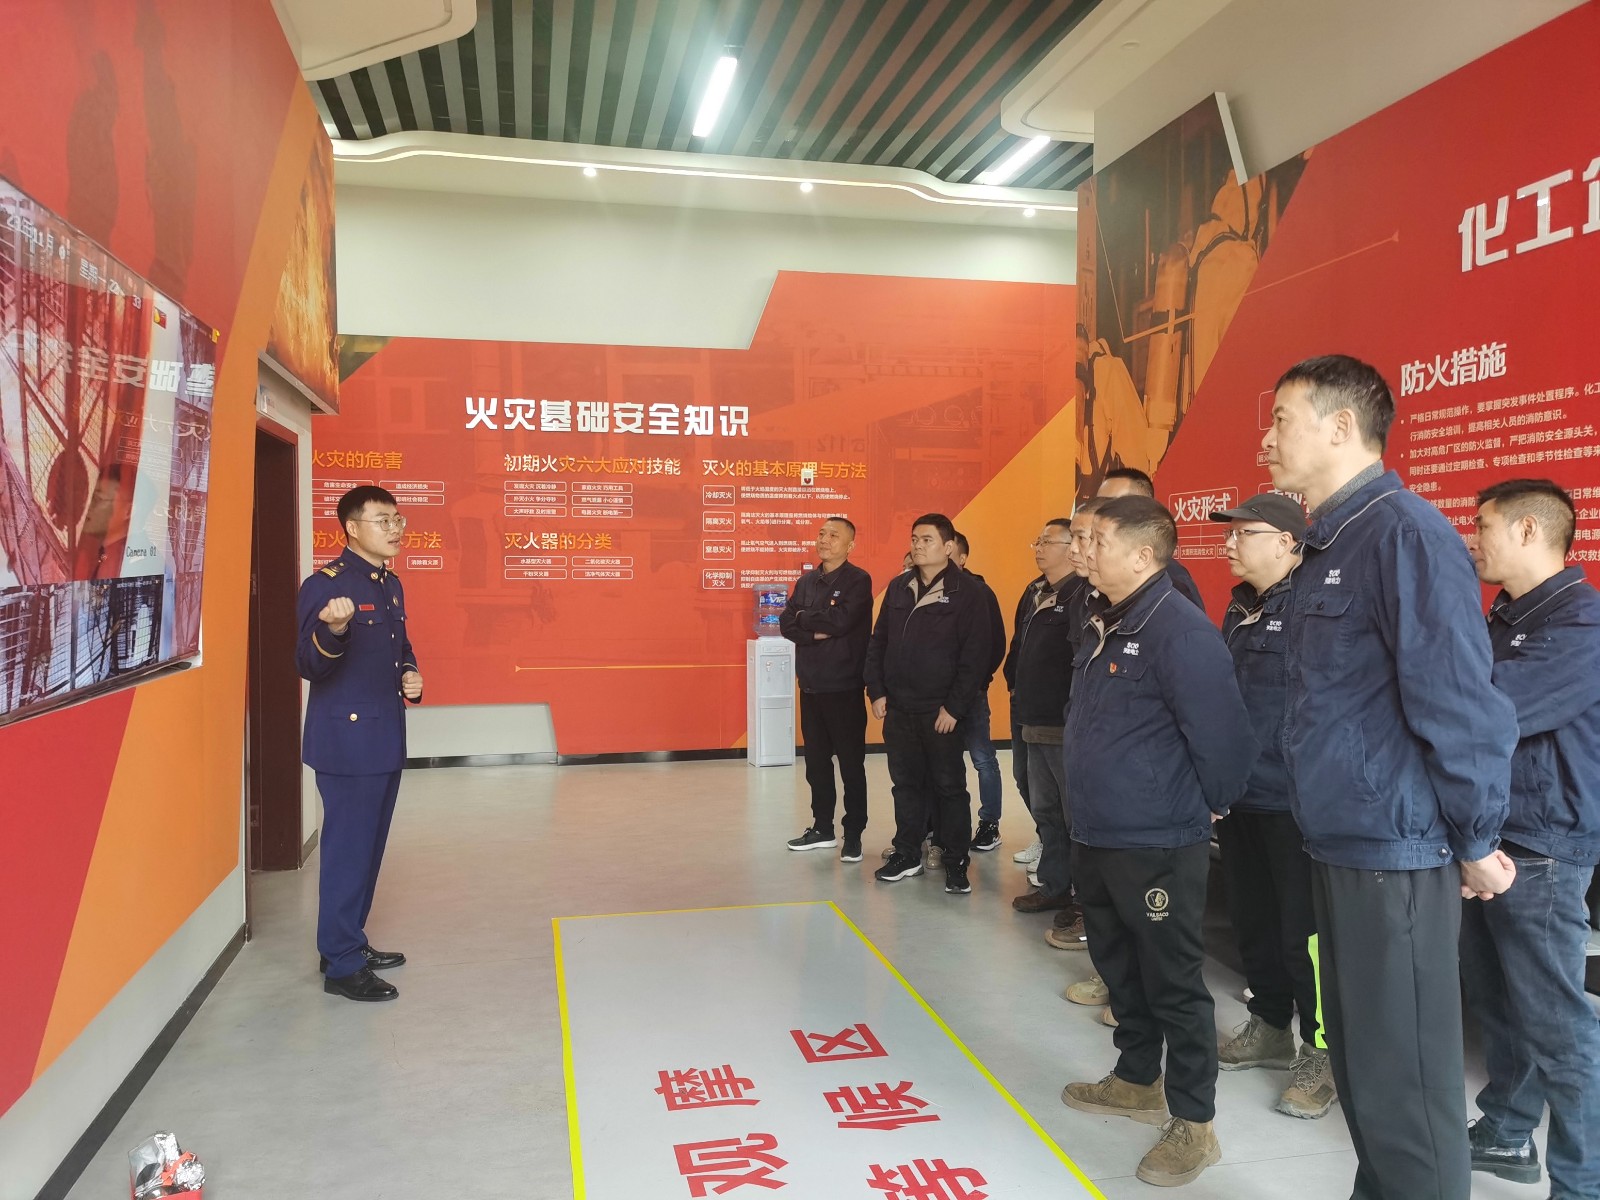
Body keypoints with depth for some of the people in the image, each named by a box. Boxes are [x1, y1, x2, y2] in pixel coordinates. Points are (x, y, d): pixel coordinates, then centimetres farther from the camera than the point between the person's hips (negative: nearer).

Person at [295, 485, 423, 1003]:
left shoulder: (392, 585, 12)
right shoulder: (326, 584, -13)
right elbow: (309, 665, -19)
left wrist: (410, 675, 3)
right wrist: (332, 629, -39)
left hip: (386, 740, 9)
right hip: (346, 740, -9)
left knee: (369, 848, 17)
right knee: (348, 850, -1)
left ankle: (350, 942, 32)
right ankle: (342, 966, 10)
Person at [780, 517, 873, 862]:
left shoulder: (858, 580, -7)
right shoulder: (806, 581, 11)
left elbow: (841, 620, -21)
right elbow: (786, 623, 3)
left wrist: (804, 617, -6)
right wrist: (817, 632, -14)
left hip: (844, 687, -6)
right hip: (810, 686, 6)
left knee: (851, 763, 2)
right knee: (816, 761, 14)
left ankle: (854, 834, 12)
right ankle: (822, 828, 26)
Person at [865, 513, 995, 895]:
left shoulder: (969, 592, -7)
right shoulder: (899, 588, 9)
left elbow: (976, 655, -12)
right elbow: (878, 642, 12)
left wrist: (955, 706, -15)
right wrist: (877, 691, 3)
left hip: (941, 711, -5)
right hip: (897, 708, 5)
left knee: (949, 785, 5)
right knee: (906, 784, 13)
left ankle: (956, 862, 16)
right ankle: (907, 854, 26)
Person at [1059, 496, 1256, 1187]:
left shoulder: (1181, 631, -21)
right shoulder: (1105, 627, 9)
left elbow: (1221, 734, -21)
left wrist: (1209, 806, -5)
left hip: (1158, 847, -9)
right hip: (1096, 839, 9)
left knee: (1173, 983, 4)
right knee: (1120, 968, 22)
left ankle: (1193, 1123, 19)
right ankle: (1137, 1081, 40)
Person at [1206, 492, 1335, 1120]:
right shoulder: (1241, 609, 12)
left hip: (1292, 802, -8)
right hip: (1239, 796, 8)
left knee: (1302, 930, 3)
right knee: (1252, 920, 19)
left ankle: (1321, 1051, 20)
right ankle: (1270, 1027, 36)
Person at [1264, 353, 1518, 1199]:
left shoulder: (1403, 531, -16)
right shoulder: (1326, 545, 13)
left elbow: (1460, 700, -19)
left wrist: (1476, 842, -12)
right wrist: (1324, 821, 18)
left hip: (1393, 852, -9)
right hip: (1339, 846, 9)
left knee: (1403, 1081, 3)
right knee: (1359, 1061, 20)